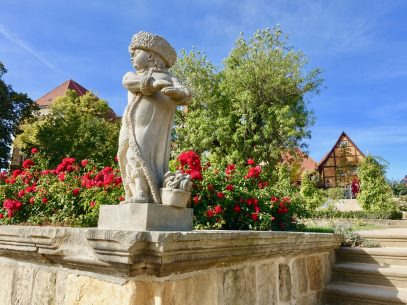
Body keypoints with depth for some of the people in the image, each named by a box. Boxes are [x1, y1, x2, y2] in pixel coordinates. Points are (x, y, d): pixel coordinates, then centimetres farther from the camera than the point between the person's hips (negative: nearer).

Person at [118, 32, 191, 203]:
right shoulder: (130, 76, 28)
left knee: (141, 154, -15)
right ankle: (140, 193, -15)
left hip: (156, 127, -3)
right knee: (136, 155, -10)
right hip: (136, 126, 4)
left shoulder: (167, 77, 17)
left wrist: (177, 93, -26)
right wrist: (153, 83, -17)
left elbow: (185, 96, 0)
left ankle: (143, 195, -21)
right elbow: (128, 82, 1)